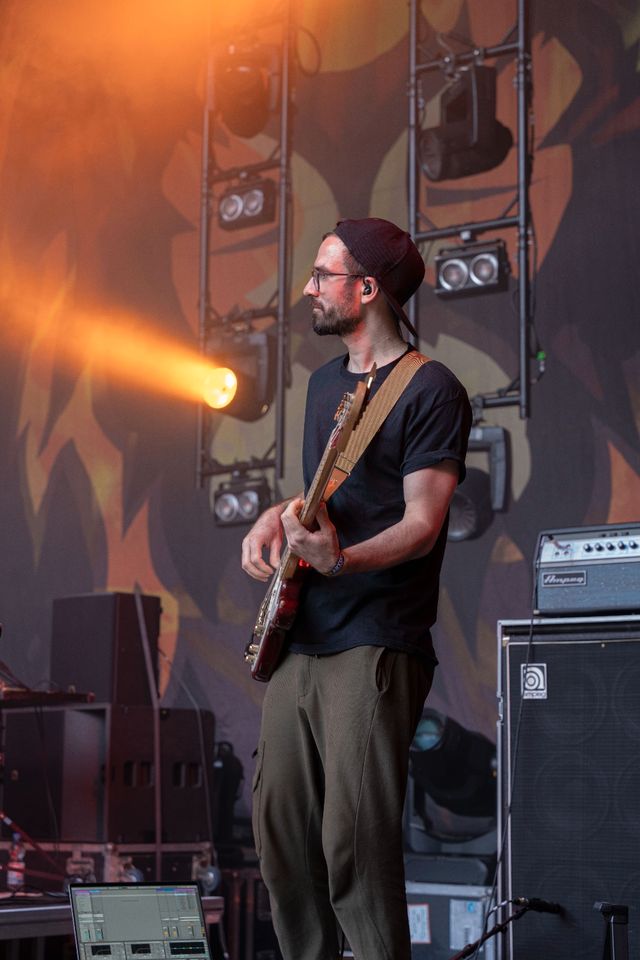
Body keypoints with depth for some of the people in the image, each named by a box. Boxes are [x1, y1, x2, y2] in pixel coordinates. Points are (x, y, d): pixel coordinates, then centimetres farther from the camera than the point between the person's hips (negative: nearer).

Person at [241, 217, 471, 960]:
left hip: (375, 644, -8)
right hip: (300, 640, 8)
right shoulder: (324, 382, 18)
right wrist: (278, 516, 7)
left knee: (354, 843, -11)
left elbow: (422, 525, -13)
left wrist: (341, 559, -30)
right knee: (281, 829, 9)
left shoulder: (430, 391, -7)